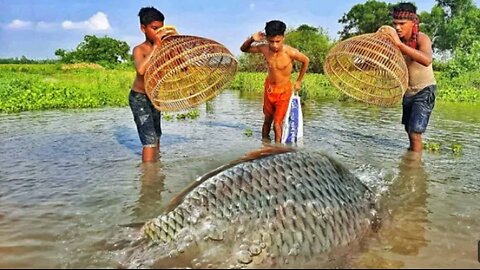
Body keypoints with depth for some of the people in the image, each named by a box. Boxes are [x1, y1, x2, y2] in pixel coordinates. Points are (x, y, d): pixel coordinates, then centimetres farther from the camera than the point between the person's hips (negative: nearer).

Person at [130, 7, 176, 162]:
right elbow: (141, 70, -39)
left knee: (156, 137, 17)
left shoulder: (163, 47, -3)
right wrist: (156, 45, -35)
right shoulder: (139, 49, -17)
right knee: (150, 139, -15)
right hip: (139, 98, -6)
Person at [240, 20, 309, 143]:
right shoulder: (264, 49, -16)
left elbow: (305, 61, -6)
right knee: (267, 120, 18)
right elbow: (243, 49, -1)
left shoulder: (290, 52, -26)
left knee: (277, 124, -8)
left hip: (284, 91, -4)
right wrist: (251, 39, -23)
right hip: (269, 88, 4)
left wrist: (299, 81, 2)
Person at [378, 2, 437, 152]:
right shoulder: (394, 39, -9)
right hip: (408, 91, 6)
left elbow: (426, 60, -45)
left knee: (415, 132, -17)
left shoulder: (421, 38, -24)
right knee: (409, 130, 18)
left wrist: (400, 44, -51)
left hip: (424, 90, -6)